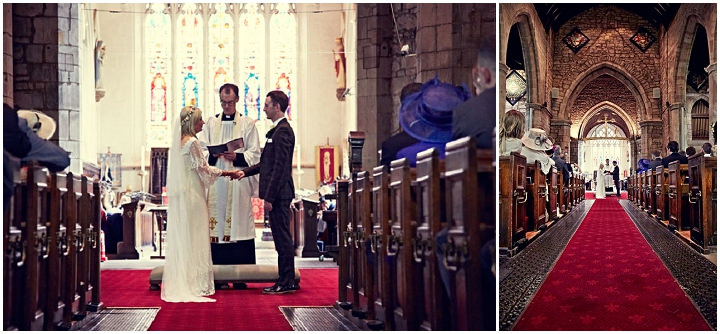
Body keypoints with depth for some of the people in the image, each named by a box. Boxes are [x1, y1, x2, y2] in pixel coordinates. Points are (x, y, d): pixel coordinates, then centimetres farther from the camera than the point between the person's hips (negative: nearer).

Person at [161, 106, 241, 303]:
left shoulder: (178, 141, 12)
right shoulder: (192, 142, -15)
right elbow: (203, 169, -13)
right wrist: (229, 173, -7)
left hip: (180, 196, 9)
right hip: (192, 196, -9)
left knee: (181, 238, 10)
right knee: (194, 238, -4)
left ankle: (179, 283, 14)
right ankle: (195, 284, 0)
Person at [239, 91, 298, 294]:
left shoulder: (283, 131, -15)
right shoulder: (278, 130, 17)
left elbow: (280, 167, -20)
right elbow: (267, 162, 24)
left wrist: (269, 197, -21)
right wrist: (246, 171, 14)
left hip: (279, 193, -10)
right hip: (278, 194, 10)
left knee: (282, 237, -6)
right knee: (281, 237, 12)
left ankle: (286, 283, -2)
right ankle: (286, 281, 17)